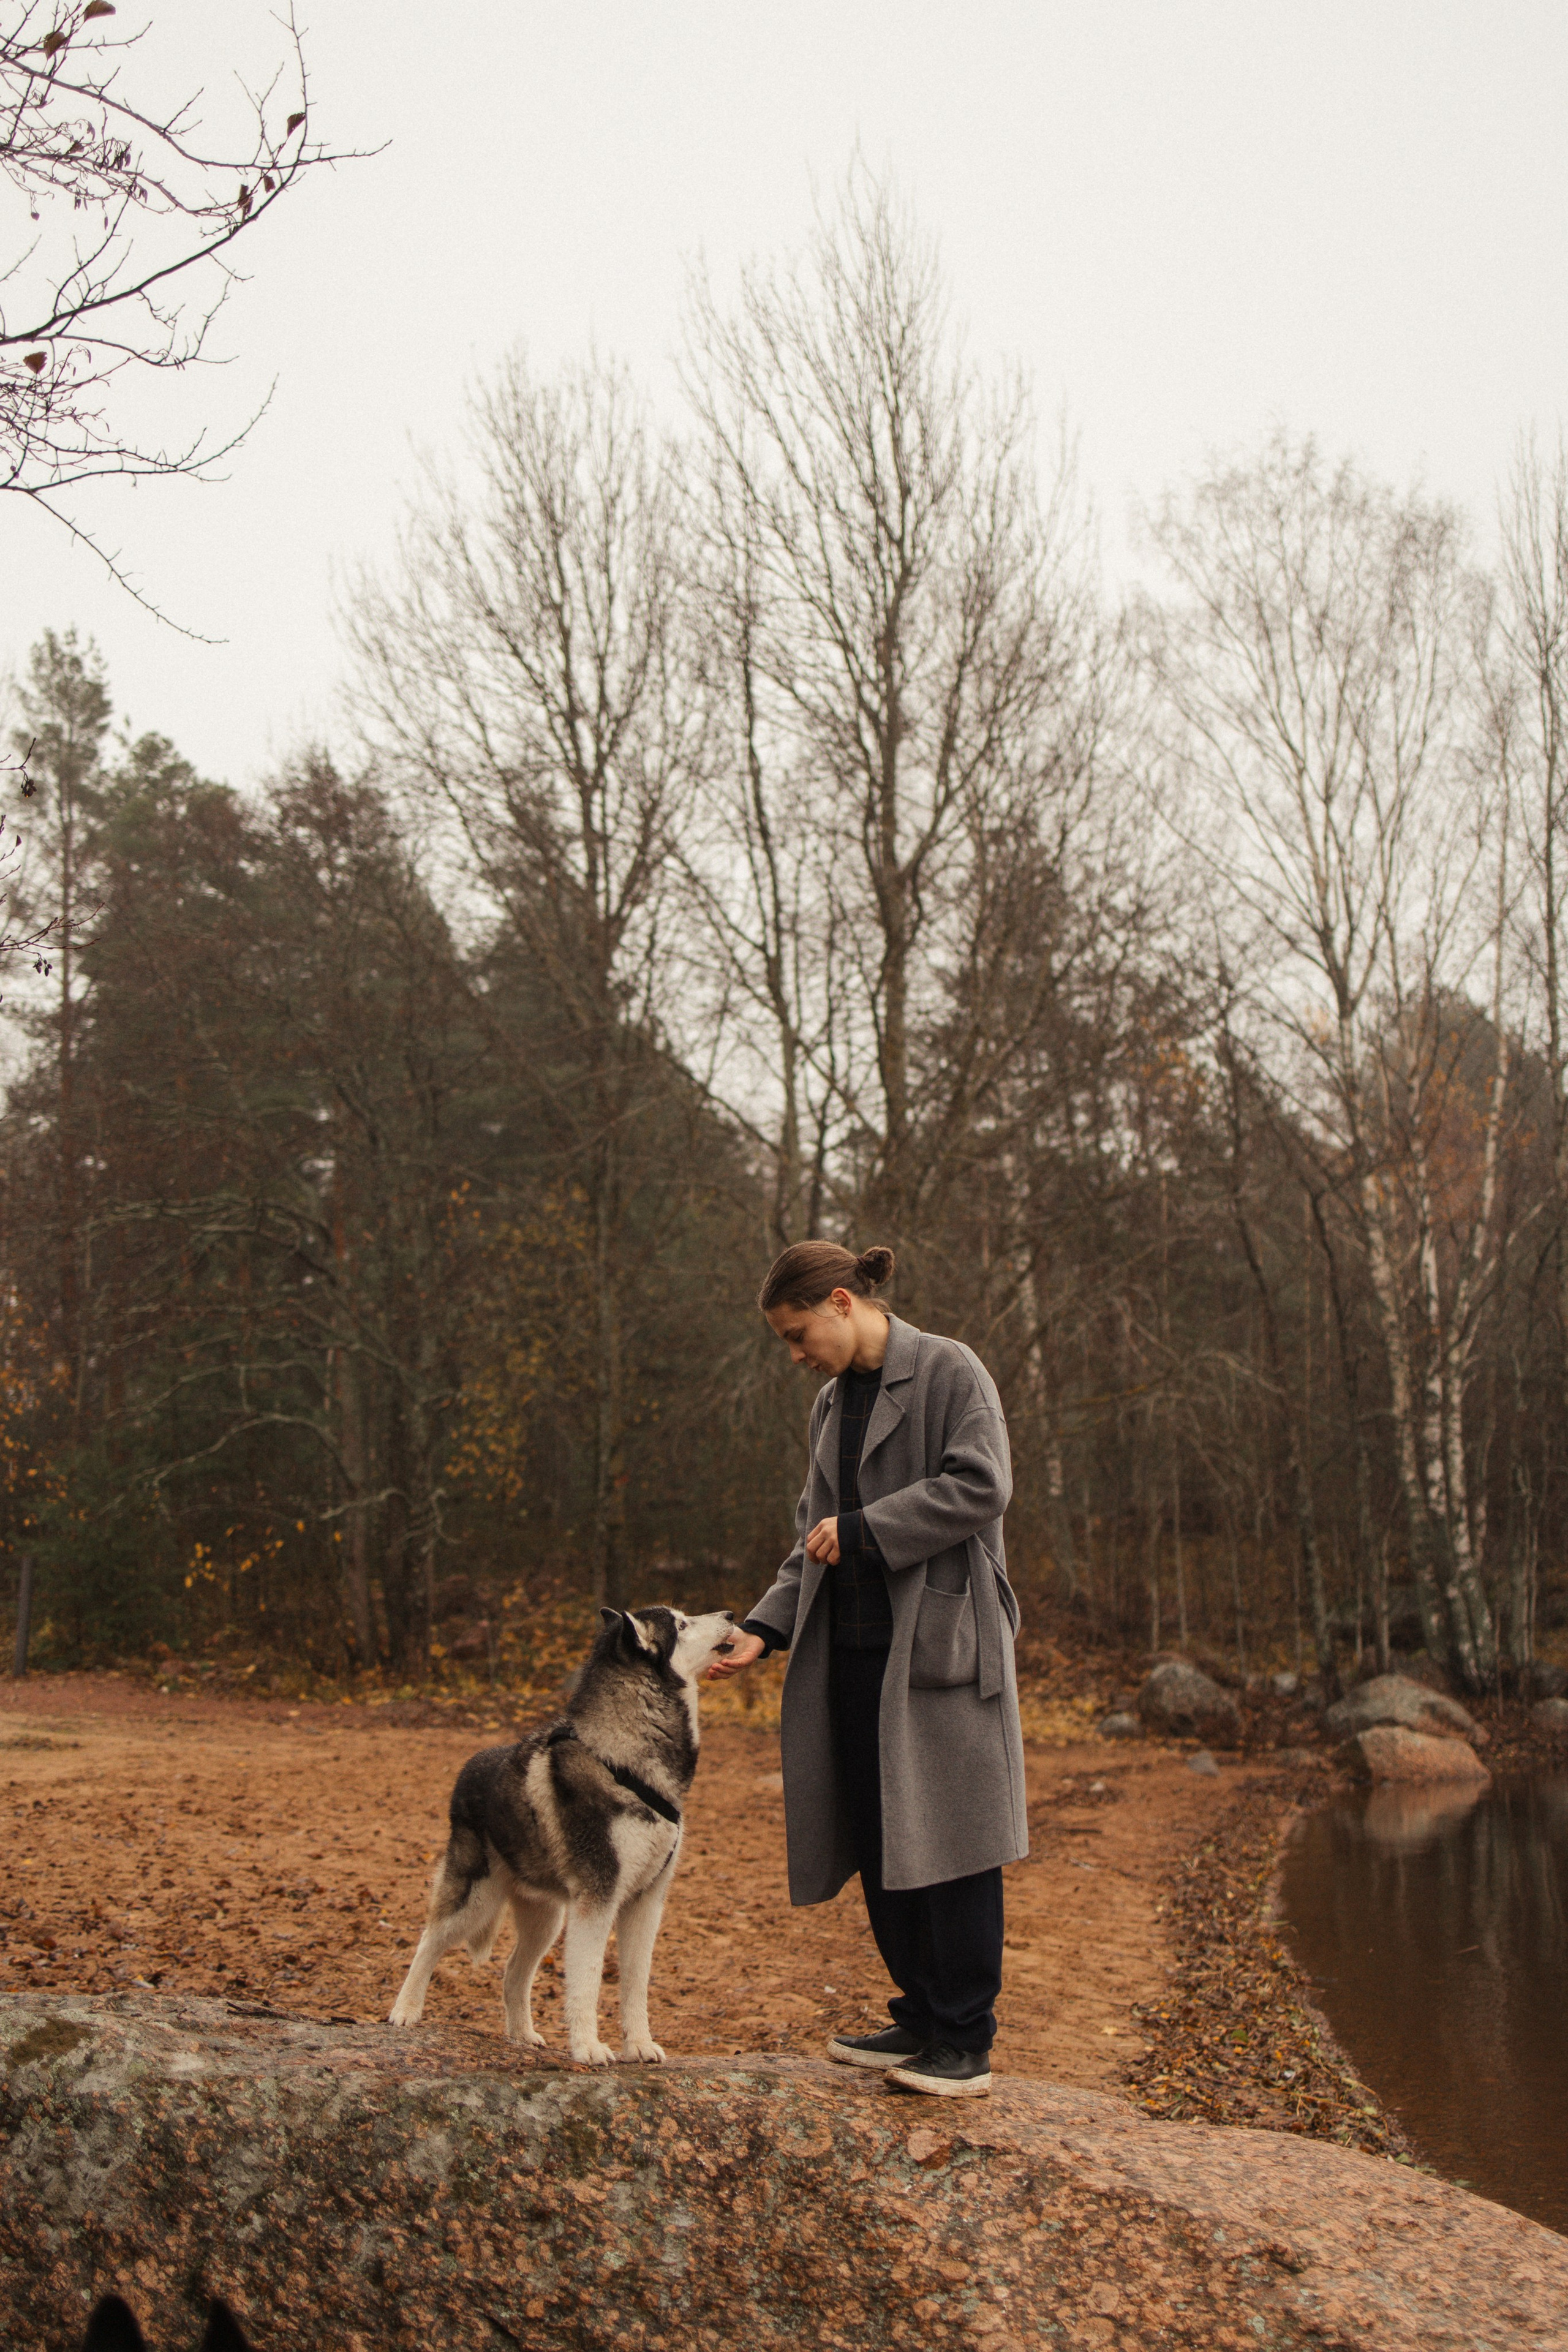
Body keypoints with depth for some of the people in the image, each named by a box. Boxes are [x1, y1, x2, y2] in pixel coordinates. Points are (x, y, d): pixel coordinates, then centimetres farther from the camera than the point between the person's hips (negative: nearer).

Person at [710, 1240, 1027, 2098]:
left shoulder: (948, 1371, -5)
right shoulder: (832, 1405, 17)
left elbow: (980, 1486, -15)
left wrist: (860, 1531, -14)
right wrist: (764, 1627, 6)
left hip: (940, 1641, -7)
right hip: (854, 1648, 7)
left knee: (946, 1837, -4)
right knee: (878, 1841, 9)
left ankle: (967, 2044, 5)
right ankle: (921, 2018, 21)